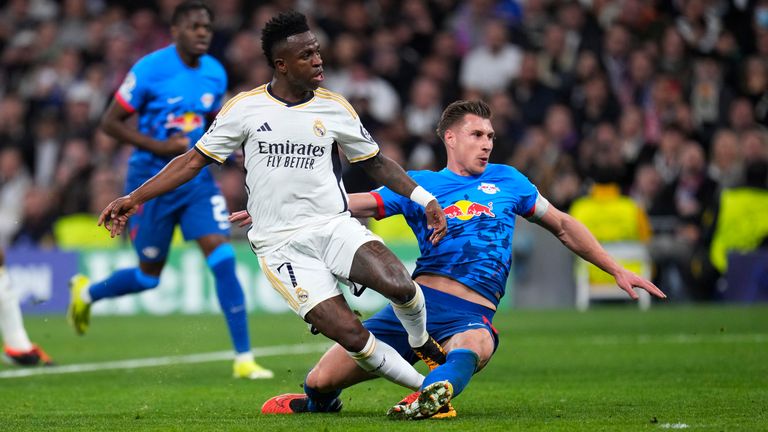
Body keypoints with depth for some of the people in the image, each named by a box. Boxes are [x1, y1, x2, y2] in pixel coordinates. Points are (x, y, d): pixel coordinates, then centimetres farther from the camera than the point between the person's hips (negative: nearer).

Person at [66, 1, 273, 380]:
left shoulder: (215, 74, 4)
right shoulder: (150, 70, -15)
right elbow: (110, 122, -10)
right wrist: (157, 146, -20)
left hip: (196, 179, 4)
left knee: (223, 259, -11)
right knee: (149, 275, 7)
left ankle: (243, 359, -10)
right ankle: (86, 293, 39)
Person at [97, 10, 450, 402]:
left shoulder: (334, 108, 5)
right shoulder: (244, 108, 0)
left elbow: (375, 162, 18)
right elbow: (194, 160, 7)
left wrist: (423, 198, 7)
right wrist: (133, 199, 2)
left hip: (334, 226, 2)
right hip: (281, 246, -2)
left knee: (399, 285, -27)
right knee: (351, 336, -19)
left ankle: (422, 344, 6)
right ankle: (423, 385, 1)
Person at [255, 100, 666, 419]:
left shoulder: (507, 181, 18)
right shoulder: (420, 185, 14)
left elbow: (563, 226, 27)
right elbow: (349, 203, 9)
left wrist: (617, 270, 23)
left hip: (473, 314, -1)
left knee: (475, 344, -41)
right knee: (321, 380, -4)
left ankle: (433, 395, -68)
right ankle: (321, 400, 30)